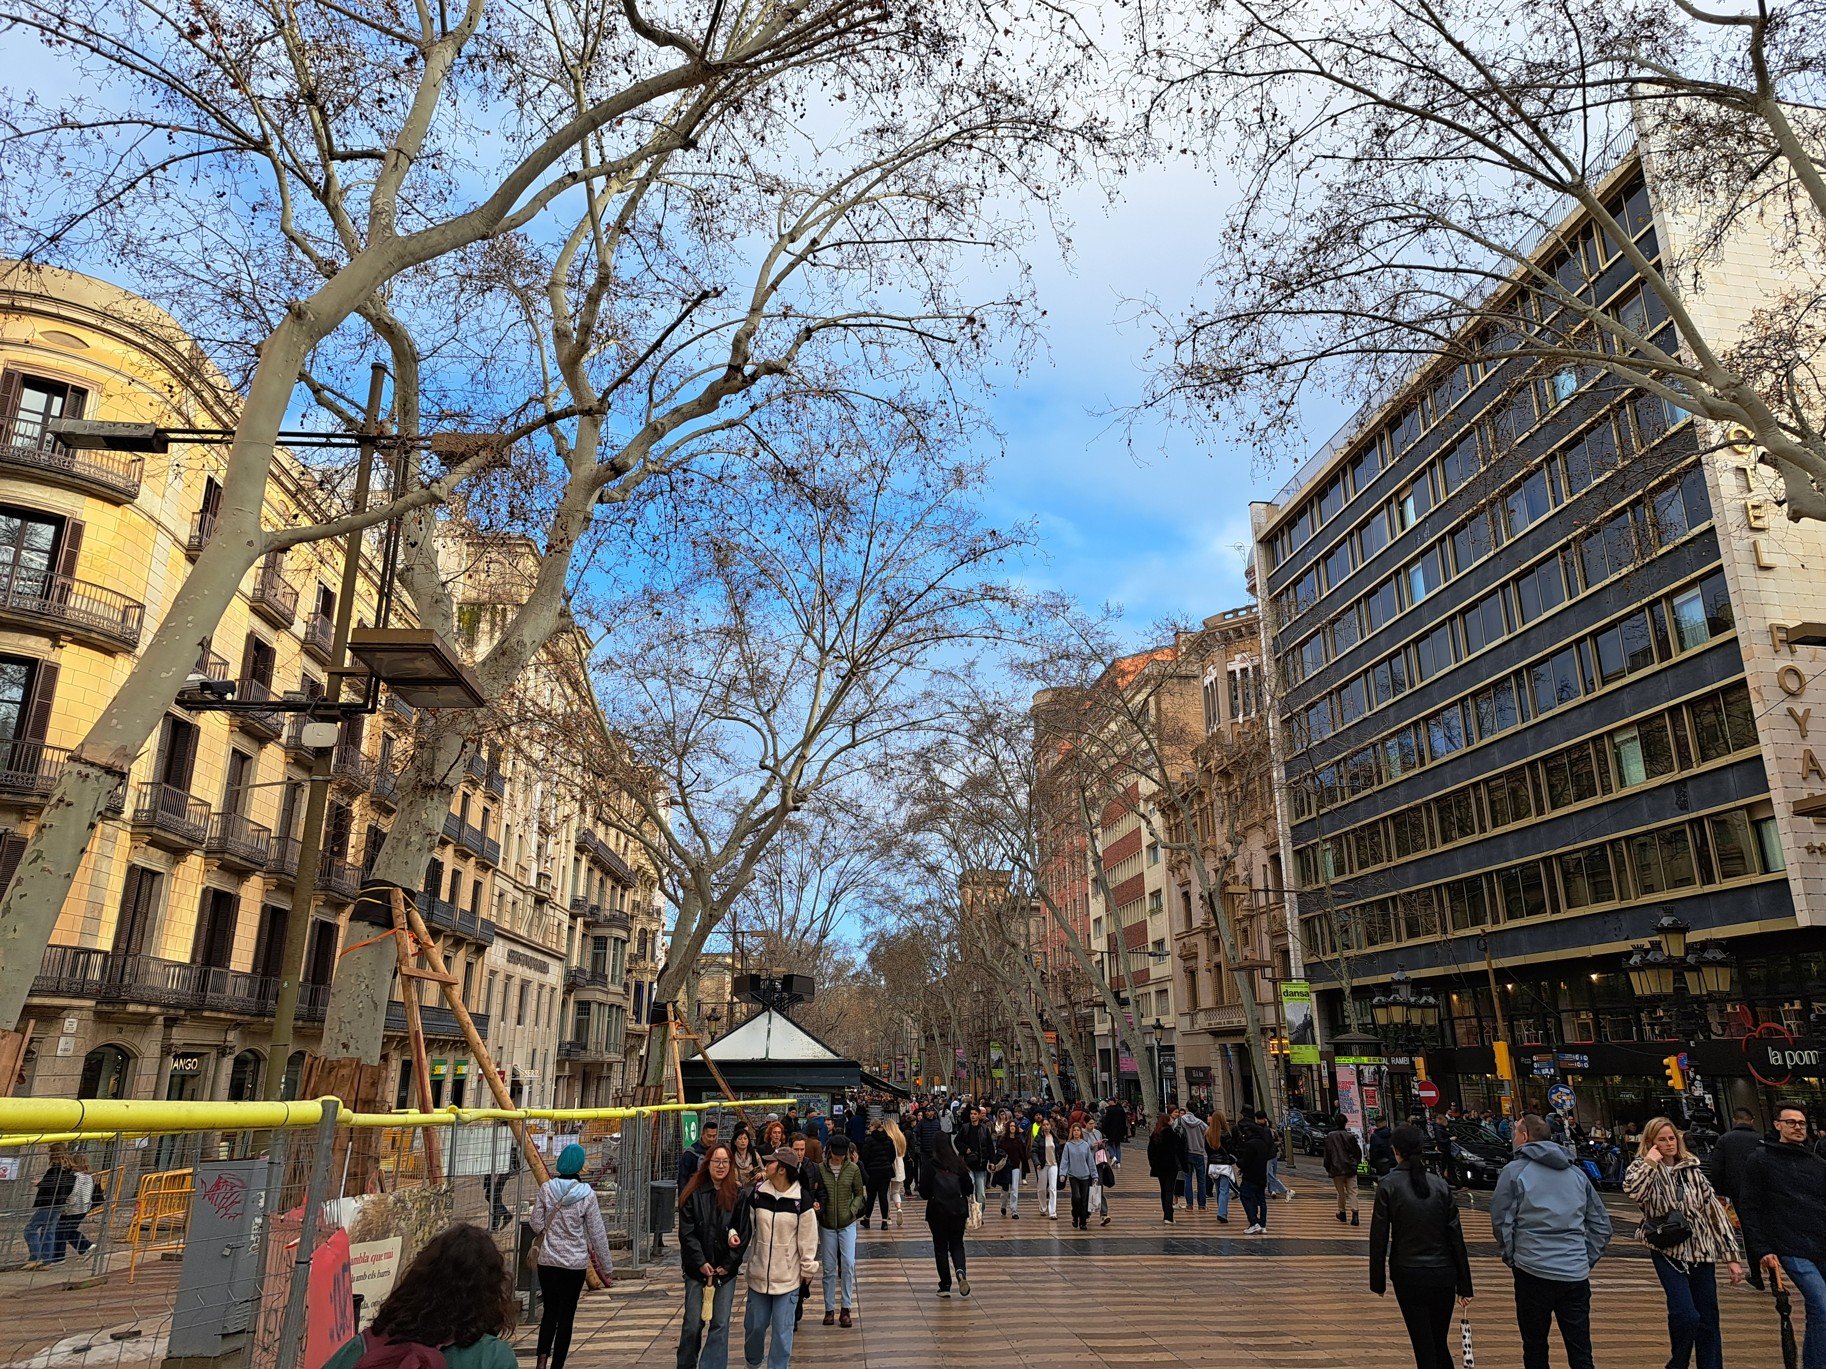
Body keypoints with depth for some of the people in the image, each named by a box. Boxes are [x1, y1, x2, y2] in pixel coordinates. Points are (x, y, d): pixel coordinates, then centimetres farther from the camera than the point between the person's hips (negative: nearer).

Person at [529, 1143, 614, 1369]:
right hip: (575, 1264, -2)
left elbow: (536, 1225, -2)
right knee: (566, 1316, 10)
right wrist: (607, 1268, 2)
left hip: (548, 1261, 2)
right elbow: (597, 1234, -7)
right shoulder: (587, 1194, -12)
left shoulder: (546, 1189, -8)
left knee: (550, 1310, 17)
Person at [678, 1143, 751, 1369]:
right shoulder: (694, 1194, -4)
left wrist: (729, 1263, -6)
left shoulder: (739, 1195, -1)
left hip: (726, 1270, 1)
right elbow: (686, 1232, -5)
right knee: (693, 1324, 6)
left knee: (720, 1324, 2)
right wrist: (701, 1262, -10)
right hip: (697, 1268, -1)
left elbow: (744, 1232, -1)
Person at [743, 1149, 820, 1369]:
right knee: (754, 1324, 15)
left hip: (787, 1276, -3)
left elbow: (808, 1237, -5)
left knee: (782, 1330, 3)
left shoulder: (801, 1199, -13)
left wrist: (808, 1268, -1)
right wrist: (742, 1259, 7)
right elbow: (746, 1227, 6)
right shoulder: (758, 1192, -4)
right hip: (758, 1273, 3)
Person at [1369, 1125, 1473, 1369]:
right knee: (1440, 1343, 18)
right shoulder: (1441, 1184, -2)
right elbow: (1456, 1237, -1)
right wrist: (1464, 1285, 6)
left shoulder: (1389, 1185, -10)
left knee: (1424, 1347, 6)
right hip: (1443, 1275, 3)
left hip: (1408, 1275, -3)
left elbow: (1379, 1237, -8)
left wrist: (1377, 1281, 1)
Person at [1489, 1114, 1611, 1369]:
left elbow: (1501, 1220, -7)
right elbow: (1601, 1223, 14)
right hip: (1576, 1274, 4)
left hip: (1533, 1271, -4)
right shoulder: (1577, 1173, 11)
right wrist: (1587, 1259, 18)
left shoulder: (1514, 1170, -5)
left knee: (1535, 1349, 10)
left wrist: (1510, 1256, 7)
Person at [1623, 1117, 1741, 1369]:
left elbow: (1715, 1212, 10)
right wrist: (1650, 1161, -16)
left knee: (1708, 1322, 6)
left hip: (1702, 1252, 4)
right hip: (1668, 1253, -4)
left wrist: (1731, 1256, 6)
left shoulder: (1692, 1171, 9)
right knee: (1685, 1316, -16)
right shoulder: (1644, 1170, -1)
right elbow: (1633, 1192, -25)